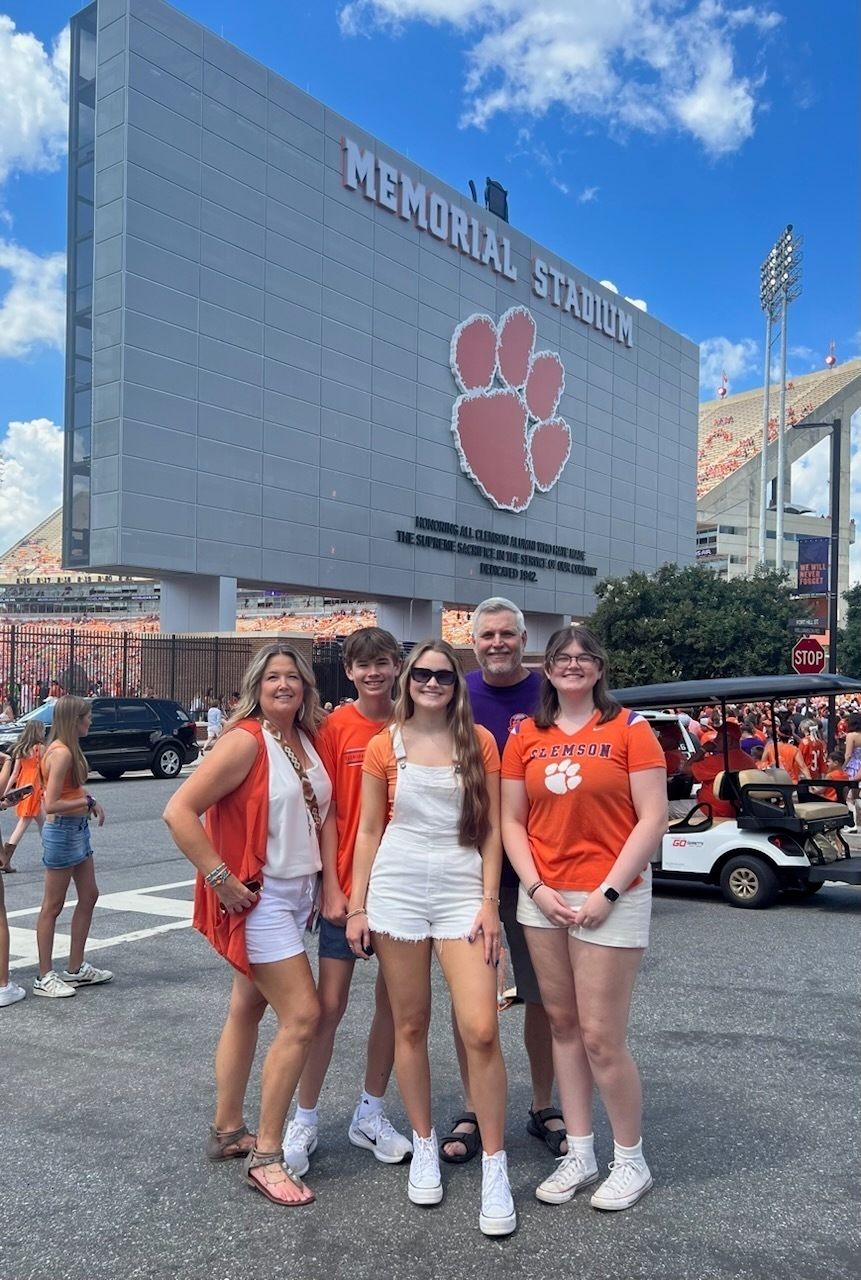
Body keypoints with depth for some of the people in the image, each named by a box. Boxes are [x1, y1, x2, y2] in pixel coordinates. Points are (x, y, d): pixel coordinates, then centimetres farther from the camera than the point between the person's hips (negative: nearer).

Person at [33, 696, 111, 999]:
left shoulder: (68, 749, 9)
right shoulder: (61, 753, -21)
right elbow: (50, 805, -25)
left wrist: (90, 803, -6)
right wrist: (87, 802, -15)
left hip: (78, 828, 10)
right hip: (62, 830, -10)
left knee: (89, 896, 15)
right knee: (53, 905, 1)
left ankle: (76, 969, 25)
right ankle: (45, 978, 13)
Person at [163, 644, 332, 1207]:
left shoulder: (307, 740, 5)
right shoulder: (245, 741, -17)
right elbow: (179, 812, -22)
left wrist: (324, 885, 6)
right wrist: (220, 879, -21)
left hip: (297, 894, 8)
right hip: (258, 899, -7)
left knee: (248, 1010, 17)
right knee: (302, 1016, -9)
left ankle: (228, 1132, 32)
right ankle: (266, 1156, 4)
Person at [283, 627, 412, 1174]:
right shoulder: (334, 727, -5)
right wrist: (331, 888, -10)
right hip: (347, 886, -3)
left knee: (394, 1001, 12)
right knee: (330, 1004, 3)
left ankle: (371, 1114, 29)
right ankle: (305, 1122, 19)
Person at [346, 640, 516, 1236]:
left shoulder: (480, 742, 3)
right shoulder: (384, 745, 4)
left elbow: (491, 829, 3)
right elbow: (369, 831, 7)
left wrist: (490, 902, -4)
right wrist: (357, 906, 4)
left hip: (463, 892, -1)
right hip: (397, 890, 1)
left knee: (481, 1031, -8)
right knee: (410, 1024, 9)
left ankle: (495, 1169, 6)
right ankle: (425, 1145, 28)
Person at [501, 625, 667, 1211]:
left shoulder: (629, 728, -4)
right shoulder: (526, 736, 7)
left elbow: (653, 818, -8)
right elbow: (511, 821, 7)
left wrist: (608, 892, -12)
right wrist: (537, 888, -5)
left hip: (611, 899, -4)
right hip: (543, 898, 4)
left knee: (600, 1036, -2)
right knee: (563, 1025, 12)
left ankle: (632, 1161, 19)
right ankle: (580, 1155, 26)